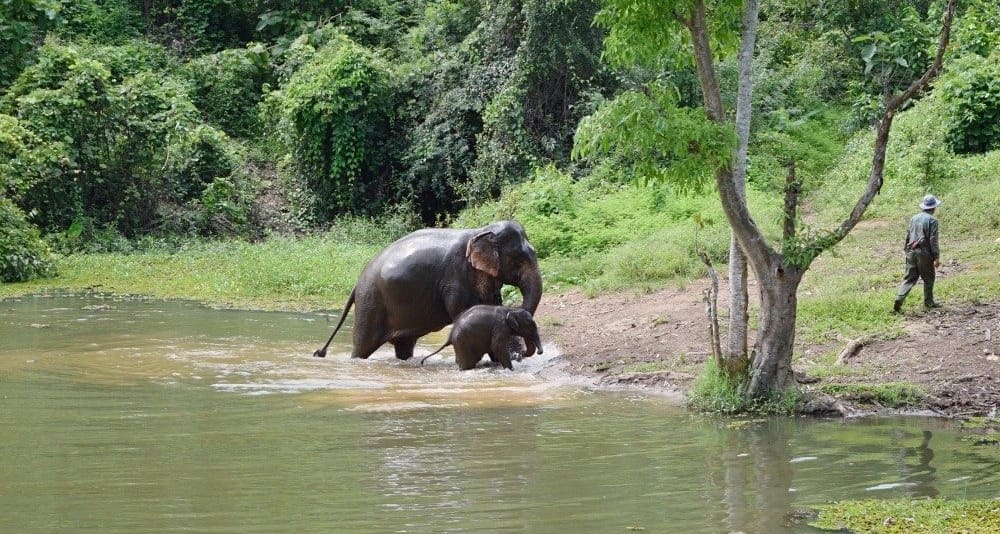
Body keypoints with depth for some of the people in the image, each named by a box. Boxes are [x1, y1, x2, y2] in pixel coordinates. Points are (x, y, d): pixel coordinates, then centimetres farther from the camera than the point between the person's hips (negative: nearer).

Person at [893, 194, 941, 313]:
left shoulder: (914, 218, 10)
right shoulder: (932, 220, -9)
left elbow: (907, 236, 15)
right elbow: (933, 240, -12)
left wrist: (906, 250, 23)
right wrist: (937, 257, -9)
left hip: (911, 251, 5)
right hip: (924, 253, -5)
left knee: (909, 278, 5)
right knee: (928, 278, 12)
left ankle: (899, 299, -11)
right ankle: (928, 302, 19)